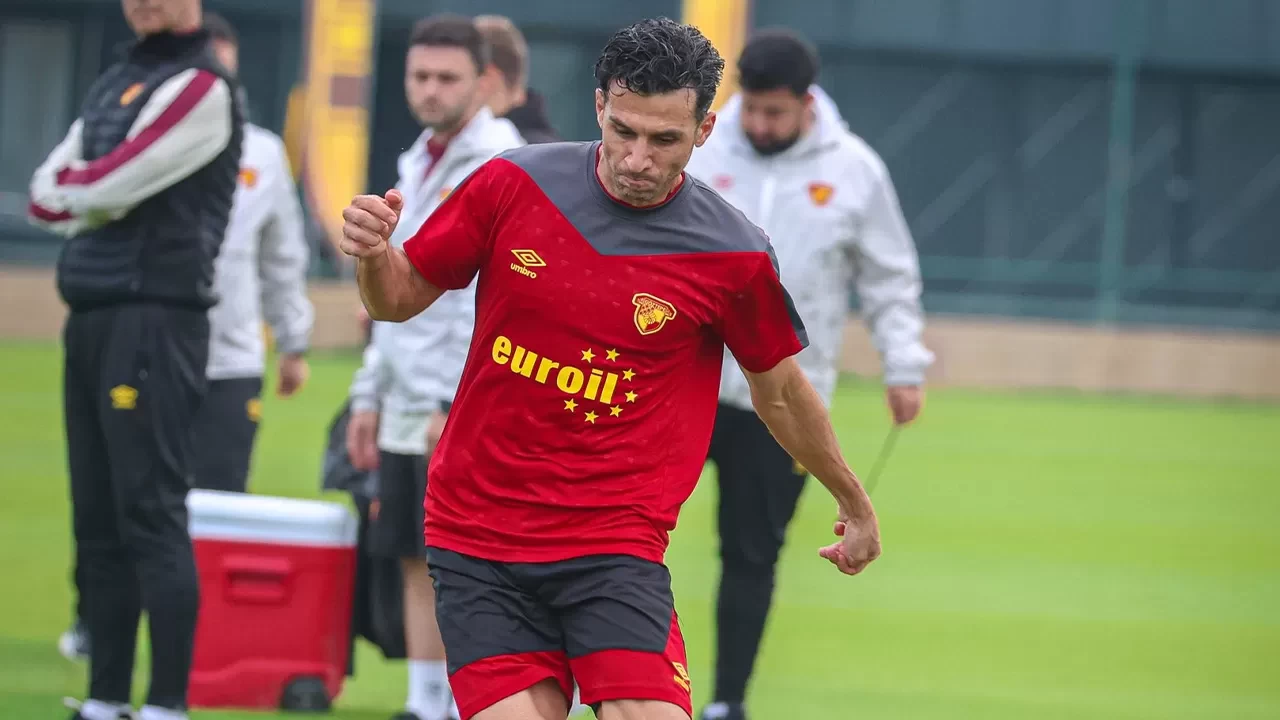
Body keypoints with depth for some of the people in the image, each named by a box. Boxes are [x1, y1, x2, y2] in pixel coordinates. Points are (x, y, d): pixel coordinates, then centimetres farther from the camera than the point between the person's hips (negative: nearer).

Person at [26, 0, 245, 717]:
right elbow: (49, 197, 11)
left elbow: (105, 188, -15)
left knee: (152, 516, -11)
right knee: (97, 520, 10)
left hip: (153, 320, -9)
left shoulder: (203, 88, -8)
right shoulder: (115, 85, 19)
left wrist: (66, 188, 4)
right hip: (90, 315, 9)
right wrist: (87, 193, -7)